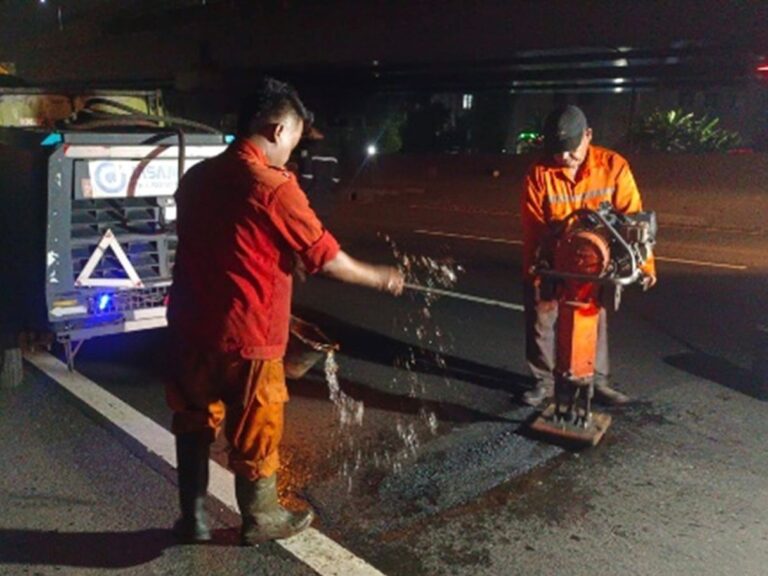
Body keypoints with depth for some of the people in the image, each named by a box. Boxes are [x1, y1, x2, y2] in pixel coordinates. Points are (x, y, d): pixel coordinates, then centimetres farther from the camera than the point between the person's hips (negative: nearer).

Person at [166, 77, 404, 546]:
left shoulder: (197, 177, 6)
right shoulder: (274, 187, -17)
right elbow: (326, 259, -12)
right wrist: (381, 278, 3)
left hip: (191, 327, 7)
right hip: (245, 336, -7)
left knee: (194, 424, 20)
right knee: (255, 433, 12)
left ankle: (193, 518, 33)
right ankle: (261, 520, 31)